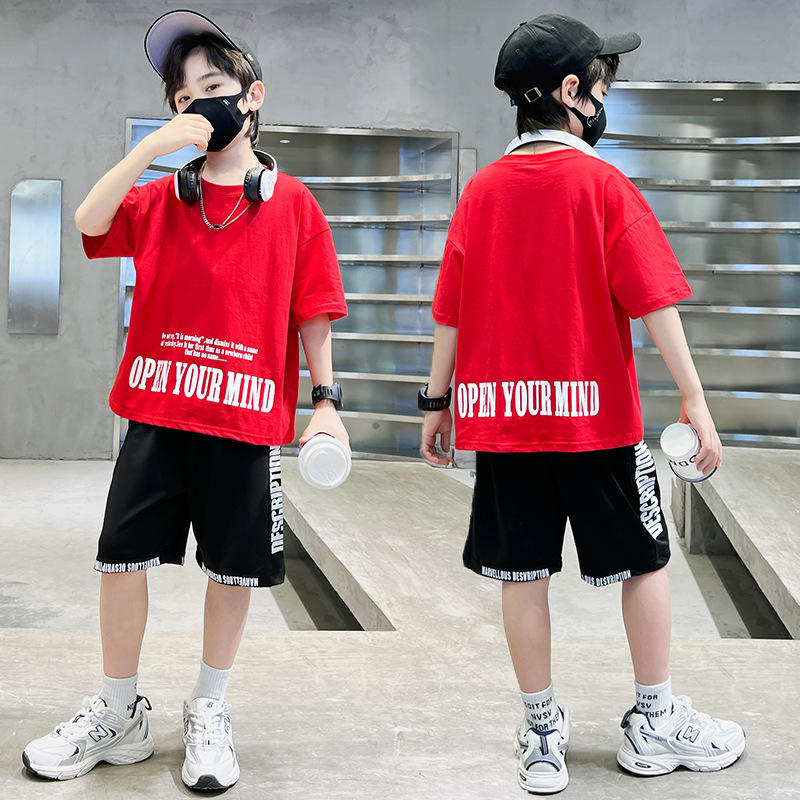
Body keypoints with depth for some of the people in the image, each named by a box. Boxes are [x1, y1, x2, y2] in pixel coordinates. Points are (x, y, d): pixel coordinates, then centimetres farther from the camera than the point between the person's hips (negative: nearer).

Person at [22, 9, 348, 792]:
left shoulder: (293, 205, 3)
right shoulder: (158, 200, 9)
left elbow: (312, 313, 3)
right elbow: (88, 221, -10)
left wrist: (325, 400, -2)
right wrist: (155, 143, -14)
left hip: (247, 419, -2)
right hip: (157, 412, 2)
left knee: (234, 569, 7)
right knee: (122, 555, 5)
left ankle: (209, 712, 28)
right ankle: (119, 713, 24)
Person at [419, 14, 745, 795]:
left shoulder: (480, 190, 5)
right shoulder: (603, 184, -7)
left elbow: (450, 310, 6)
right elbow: (653, 300, -11)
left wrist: (437, 401, 13)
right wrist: (695, 400, -8)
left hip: (499, 414, 4)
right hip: (595, 411, -3)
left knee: (523, 571, 8)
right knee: (643, 560, 13)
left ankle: (542, 735, 18)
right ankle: (655, 724, 24)